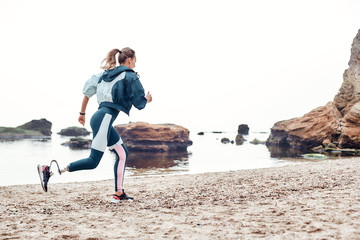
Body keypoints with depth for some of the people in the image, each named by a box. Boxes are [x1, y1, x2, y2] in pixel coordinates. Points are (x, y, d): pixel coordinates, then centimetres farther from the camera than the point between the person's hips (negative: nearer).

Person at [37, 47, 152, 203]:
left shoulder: (106, 74, 19)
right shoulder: (130, 76, -2)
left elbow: (87, 91, 19)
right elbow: (140, 103, -2)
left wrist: (82, 113, 29)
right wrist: (148, 100, 22)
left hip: (99, 117, 9)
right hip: (105, 119, -9)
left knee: (122, 153, 13)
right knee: (93, 162, -9)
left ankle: (119, 194, 11)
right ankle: (48, 171, -13)